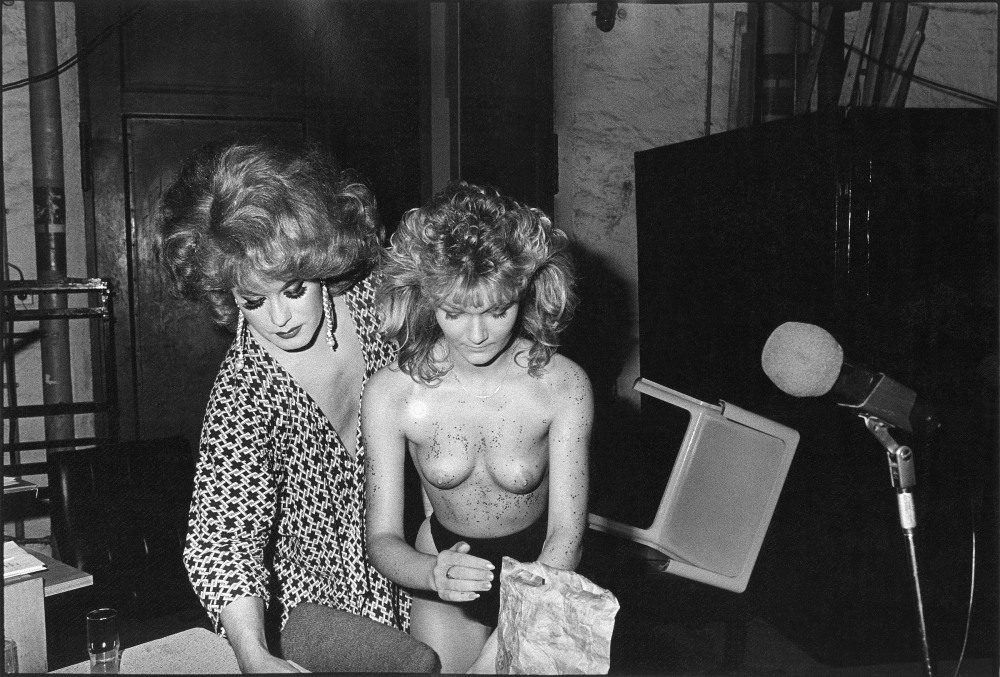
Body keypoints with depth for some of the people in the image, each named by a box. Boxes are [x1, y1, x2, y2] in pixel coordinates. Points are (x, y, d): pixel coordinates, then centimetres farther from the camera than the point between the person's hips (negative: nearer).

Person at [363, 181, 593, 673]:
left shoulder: (563, 387, -25)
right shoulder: (390, 394, -22)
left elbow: (566, 534, -23)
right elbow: (382, 539, -16)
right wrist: (433, 575, -39)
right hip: (443, 564, 1)